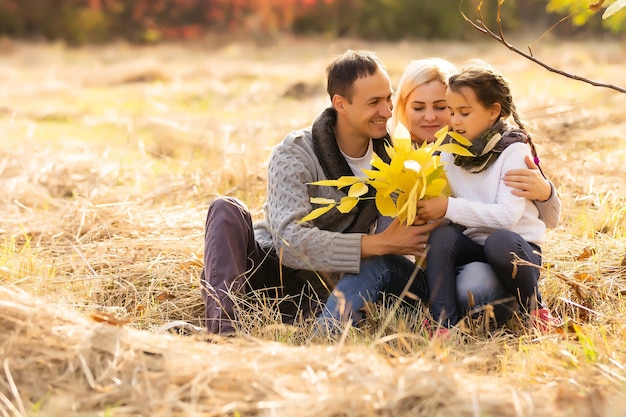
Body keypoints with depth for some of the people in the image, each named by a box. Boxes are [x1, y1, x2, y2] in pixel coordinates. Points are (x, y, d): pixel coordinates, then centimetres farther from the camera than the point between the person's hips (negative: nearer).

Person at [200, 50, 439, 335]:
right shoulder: (295, 155, -15)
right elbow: (289, 240, -30)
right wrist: (380, 244, -32)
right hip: (269, 268, -2)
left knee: (417, 282, -29)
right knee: (227, 210, -30)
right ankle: (224, 332, -45)